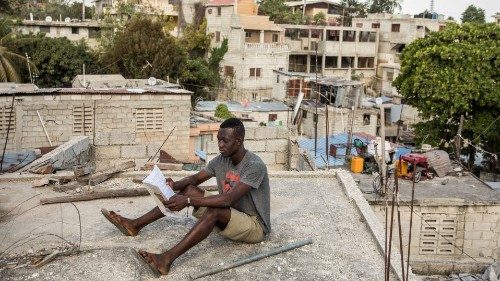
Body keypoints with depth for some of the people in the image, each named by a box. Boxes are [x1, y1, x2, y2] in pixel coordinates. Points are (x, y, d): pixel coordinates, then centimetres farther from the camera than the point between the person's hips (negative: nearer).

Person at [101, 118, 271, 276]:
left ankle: (167, 259, -43)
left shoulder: (255, 166, -24)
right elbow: (196, 178, 10)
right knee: (189, 189, -2)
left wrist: (188, 201, -36)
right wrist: (175, 185, -12)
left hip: (255, 226, -7)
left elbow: (229, 199, -33)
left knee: (214, 210, -36)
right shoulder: (221, 160, 0)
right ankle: (135, 225, -2)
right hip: (228, 218, 7)